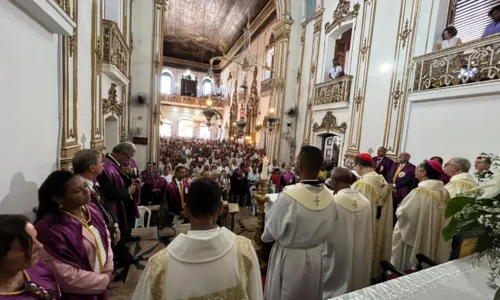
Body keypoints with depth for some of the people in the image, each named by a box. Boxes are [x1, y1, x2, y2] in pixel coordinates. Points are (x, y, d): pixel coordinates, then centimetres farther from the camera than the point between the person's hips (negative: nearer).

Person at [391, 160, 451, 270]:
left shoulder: (419, 192, -23)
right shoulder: (444, 193, -1)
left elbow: (402, 212, -19)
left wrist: (399, 209, 2)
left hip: (415, 238, -7)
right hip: (436, 242, 7)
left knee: (410, 274, 10)